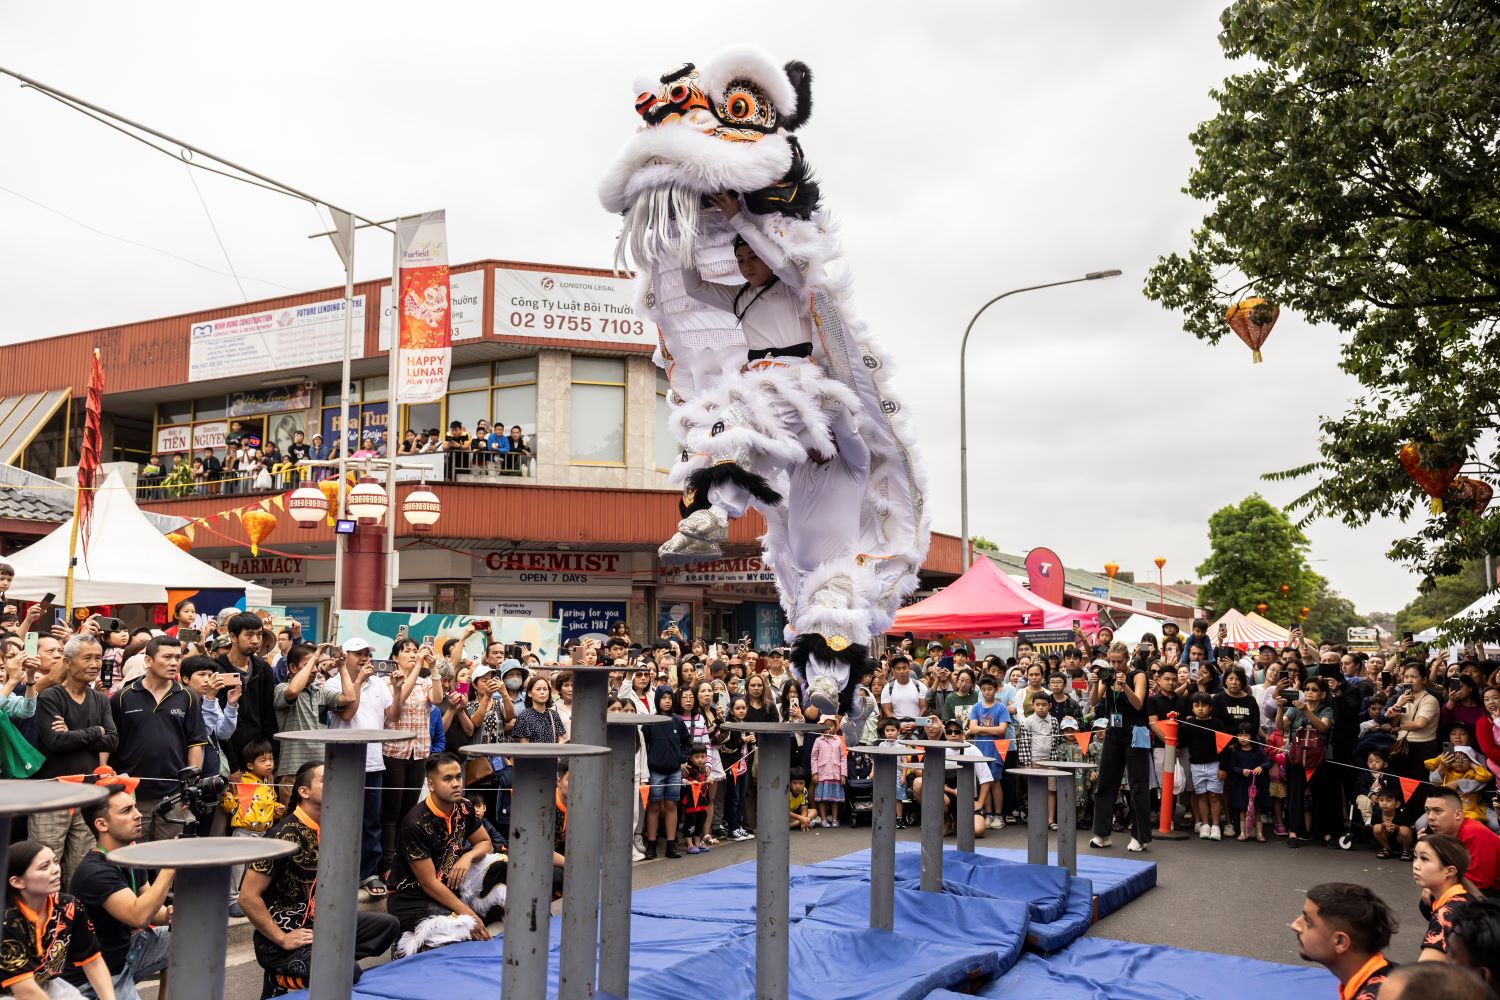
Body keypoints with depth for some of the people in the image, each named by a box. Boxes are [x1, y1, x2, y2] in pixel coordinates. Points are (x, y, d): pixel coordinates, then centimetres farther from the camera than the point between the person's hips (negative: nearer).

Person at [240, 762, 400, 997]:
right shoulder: (285, 836, -20)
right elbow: (248, 897, -22)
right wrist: (282, 940, -18)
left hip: (320, 923, 8)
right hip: (283, 935, -8)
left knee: (388, 925, -1)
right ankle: (282, 977, -3)